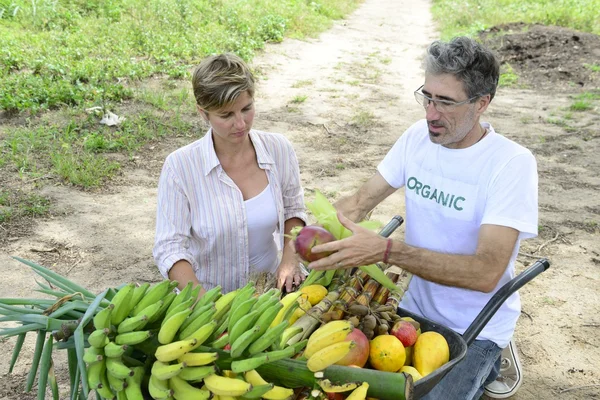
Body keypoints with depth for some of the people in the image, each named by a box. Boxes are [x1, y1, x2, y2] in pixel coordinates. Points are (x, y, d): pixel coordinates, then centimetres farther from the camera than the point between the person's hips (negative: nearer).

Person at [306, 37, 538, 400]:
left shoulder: (512, 163, -24)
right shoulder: (419, 136, -6)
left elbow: (486, 272, -31)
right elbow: (362, 200, -2)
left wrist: (386, 250, -40)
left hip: (477, 329, -5)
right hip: (417, 307, 5)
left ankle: (479, 367, 12)